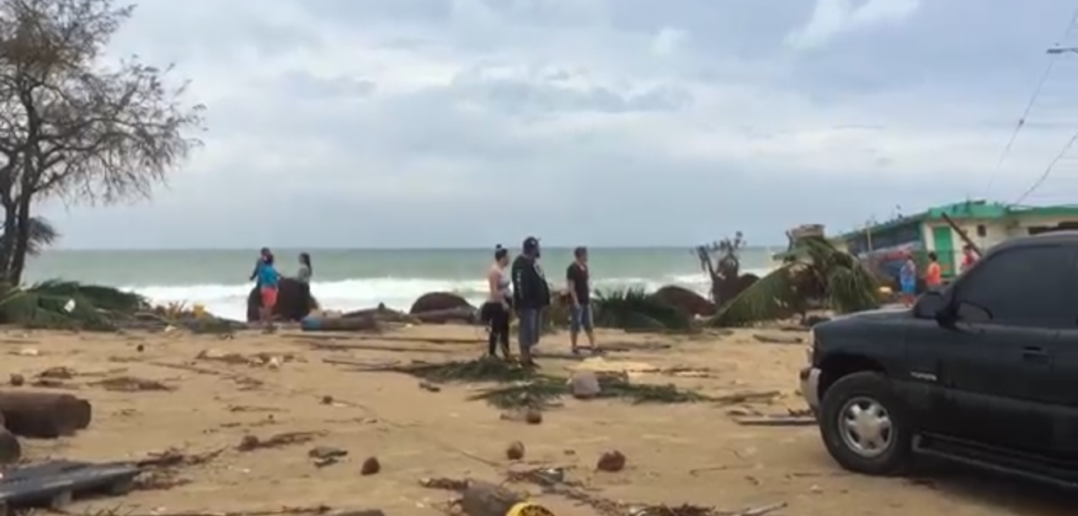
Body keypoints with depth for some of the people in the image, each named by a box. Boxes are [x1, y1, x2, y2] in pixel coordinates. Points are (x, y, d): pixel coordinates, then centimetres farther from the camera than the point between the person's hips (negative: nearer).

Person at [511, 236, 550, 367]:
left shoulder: (533, 262, 18)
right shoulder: (521, 263, -15)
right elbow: (520, 284, -22)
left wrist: (544, 299, 19)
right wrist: (522, 302, -26)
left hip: (535, 303, 10)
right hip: (527, 304, -10)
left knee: (532, 332, 14)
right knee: (526, 331, -8)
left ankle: (527, 357, 21)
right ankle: (524, 359, -4)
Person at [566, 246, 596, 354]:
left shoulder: (584, 267, 11)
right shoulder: (572, 269, -15)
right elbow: (570, 286, -18)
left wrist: (588, 297, 15)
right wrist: (576, 301, -21)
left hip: (586, 300, 8)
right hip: (577, 301, -8)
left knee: (588, 324, 12)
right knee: (575, 325, 0)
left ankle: (593, 346, 17)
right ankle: (574, 347, 8)